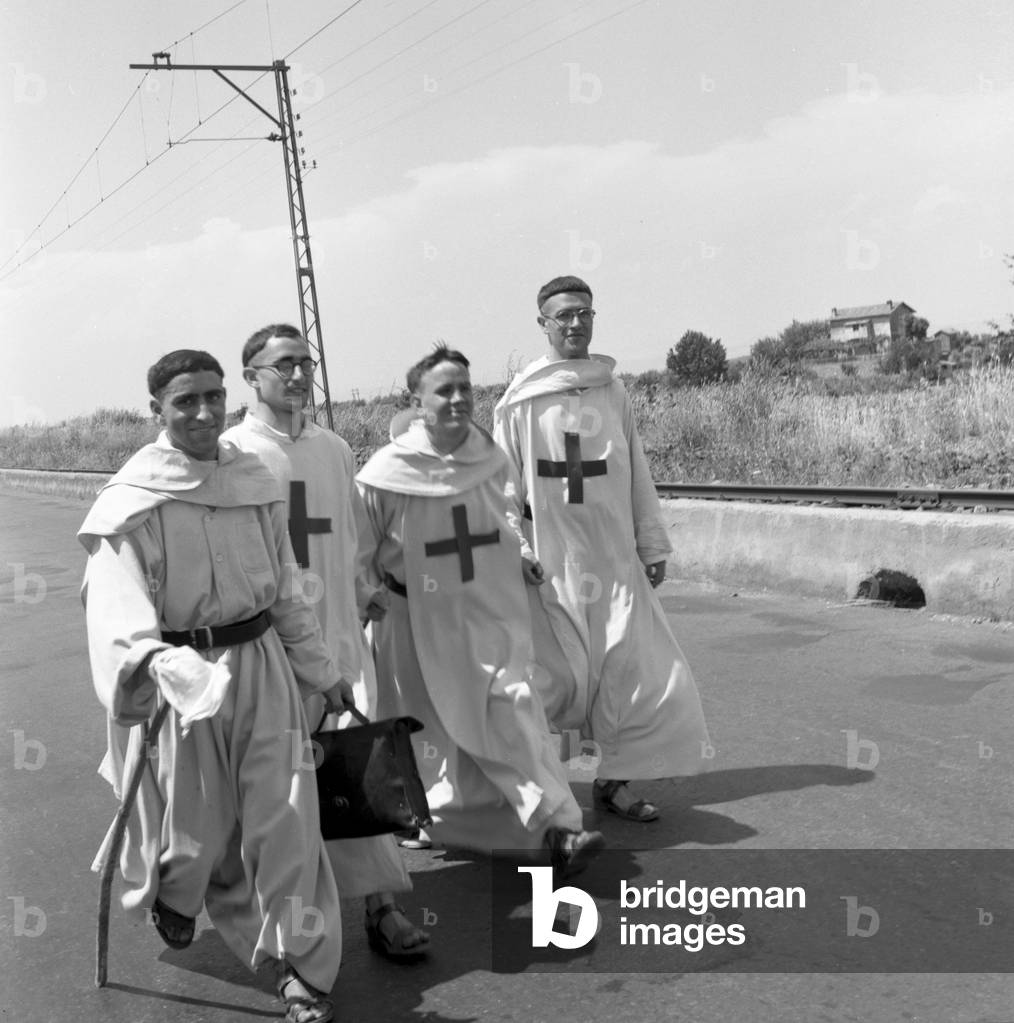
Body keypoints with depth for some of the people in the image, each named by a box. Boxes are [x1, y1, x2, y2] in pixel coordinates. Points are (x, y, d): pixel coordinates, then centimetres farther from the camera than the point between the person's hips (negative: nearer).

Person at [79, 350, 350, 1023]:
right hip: (182, 675, -3)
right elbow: (118, 604, -22)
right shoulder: (133, 501, -10)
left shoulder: (256, 482, 4)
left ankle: (303, 967, 12)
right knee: (196, 820, 9)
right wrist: (156, 661, -42)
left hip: (263, 664, 3)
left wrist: (323, 673, 16)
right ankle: (173, 894, 45)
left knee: (287, 815, -1)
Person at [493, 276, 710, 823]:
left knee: (644, 671, 1)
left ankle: (615, 780, 18)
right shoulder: (522, 400, -2)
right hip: (552, 563, -4)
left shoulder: (612, 393, 10)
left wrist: (653, 546, 12)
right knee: (560, 676, -3)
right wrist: (514, 548, -12)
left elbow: (637, 475, 13)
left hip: (615, 560, 4)